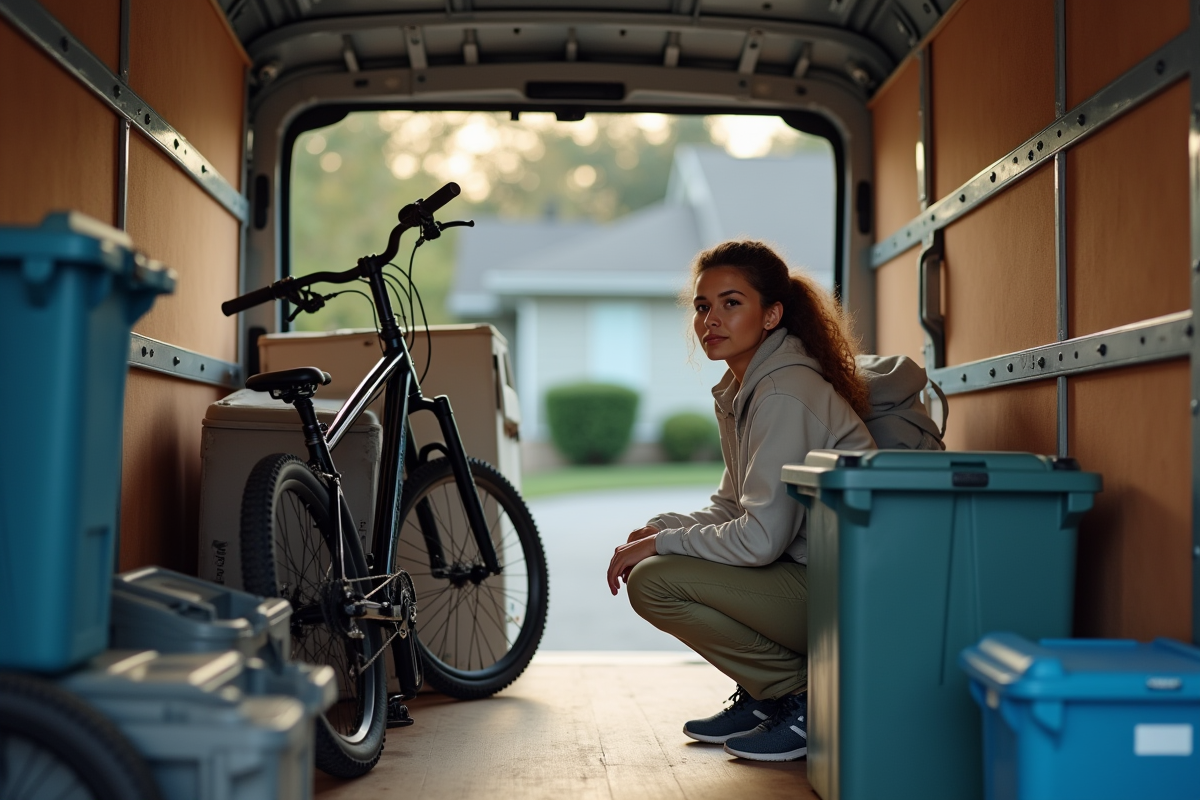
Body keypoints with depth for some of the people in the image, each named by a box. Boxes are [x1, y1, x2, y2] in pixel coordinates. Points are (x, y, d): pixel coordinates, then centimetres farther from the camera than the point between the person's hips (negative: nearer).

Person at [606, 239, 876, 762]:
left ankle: (807, 702, -6)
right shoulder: (739, 390, 11)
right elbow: (733, 508, 18)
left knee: (653, 581, -18)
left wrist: (660, 544, -12)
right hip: (803, 572, 10)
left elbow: (761, 538, -24)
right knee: (650, 561, 13)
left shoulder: (785, 395, -19)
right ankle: (761, 697, 17)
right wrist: (660, 529, 1)